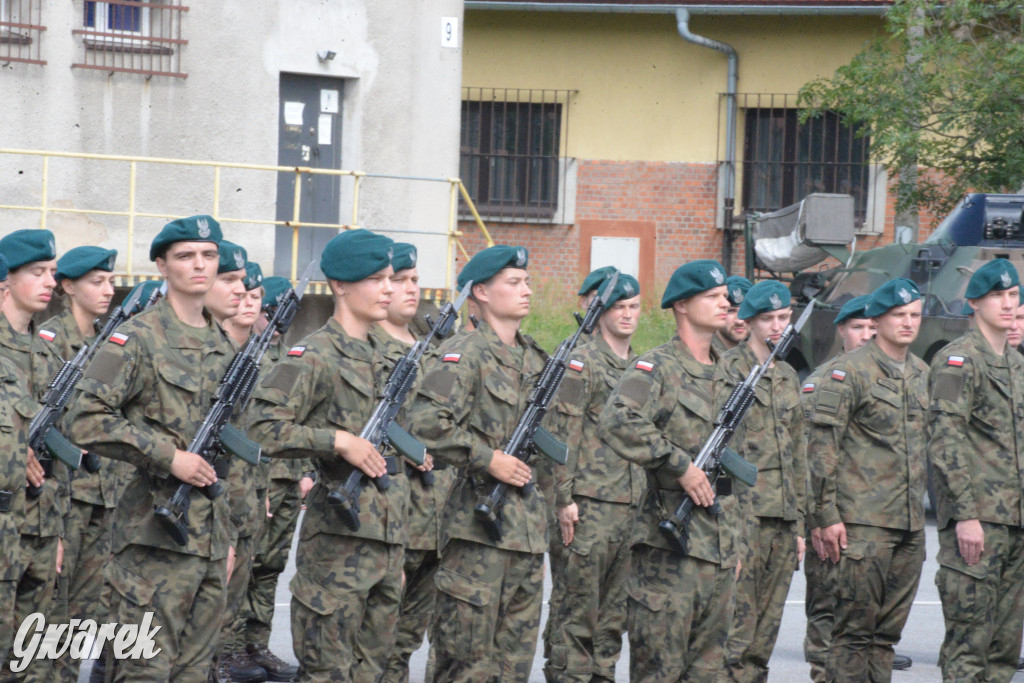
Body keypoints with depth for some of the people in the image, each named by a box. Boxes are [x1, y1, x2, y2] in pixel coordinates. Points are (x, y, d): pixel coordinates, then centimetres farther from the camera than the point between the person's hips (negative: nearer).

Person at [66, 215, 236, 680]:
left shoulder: (222, 345, 15)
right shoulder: (138, 339, -8)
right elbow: (86, 420, -16)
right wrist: (169, 456, -19)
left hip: (210, 534, 7)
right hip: (156, 534, -7)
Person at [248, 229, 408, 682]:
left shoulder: (383, 357, 17)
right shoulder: (314, 357, -10)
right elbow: (264, 430, -19)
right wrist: (339, 440, -24)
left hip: (386, 541, 8)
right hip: (338, 539, -8)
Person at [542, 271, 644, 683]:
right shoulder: (581, 364, -5)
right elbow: (562, 436, -9)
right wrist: (564, 499, -15)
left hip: (632, 507, 7)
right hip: (590, 506, -7)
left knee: (614, 611, 8)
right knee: (576, 607, -6)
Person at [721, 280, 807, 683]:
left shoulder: (788, 377, 18)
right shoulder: (727, 370, -3)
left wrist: (799, 523, 19)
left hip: (782, 517, 7)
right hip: (743, 511, -7)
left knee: (765, 633, 8)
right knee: (735, 632, -11)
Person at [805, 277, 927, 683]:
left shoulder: (921, 374, 15)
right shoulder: (848, 373, -7)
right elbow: (821, 445, -10)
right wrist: (827, 515, -14)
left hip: (910, 525, 7)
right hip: (864, 522, -7)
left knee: (889, 629, 9)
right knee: (856, 628, -6)